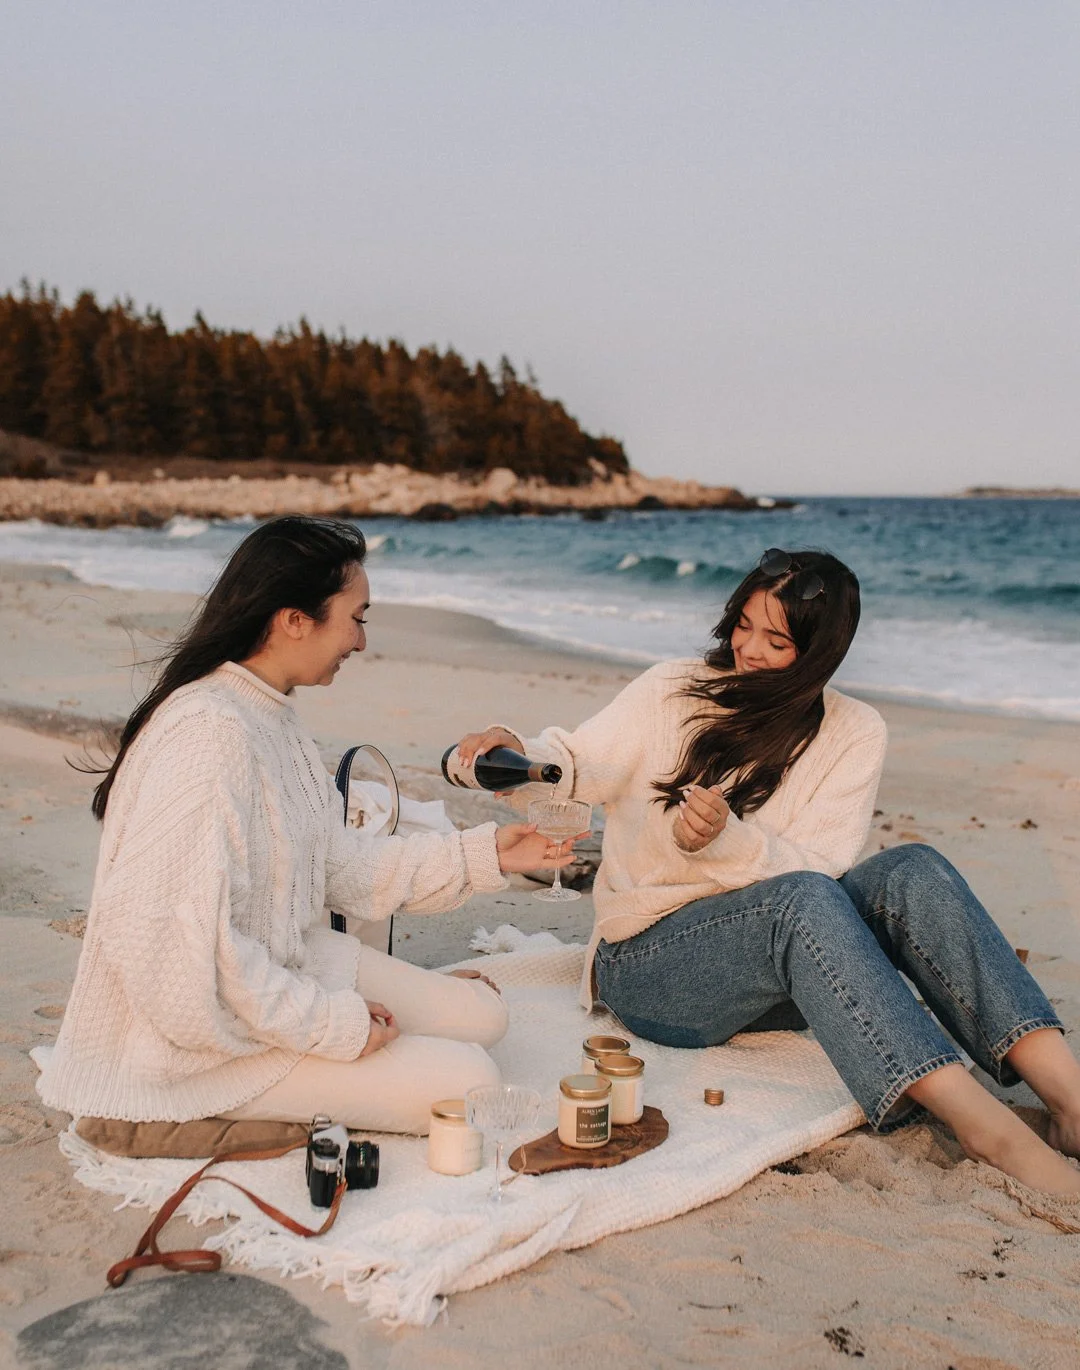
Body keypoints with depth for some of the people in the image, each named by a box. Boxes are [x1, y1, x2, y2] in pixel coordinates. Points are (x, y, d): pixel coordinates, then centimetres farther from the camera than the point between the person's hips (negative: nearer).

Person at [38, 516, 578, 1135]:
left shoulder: (271, 715, 4)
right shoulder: (211, 735, -27)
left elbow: (337, 862, 10)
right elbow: (176, 945, -30)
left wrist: (480, 855, 10)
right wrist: (334, 1025, -23)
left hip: (288, 963, 9)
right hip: (207, 1045, -9)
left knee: (482, 1015, 7)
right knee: (468, 1082, -12)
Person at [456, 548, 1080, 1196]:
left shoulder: (854, 732, 2)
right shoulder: (672, 692, 2)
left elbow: (817, 869, -9)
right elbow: (572, 767, -4)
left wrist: (724, 838, -27)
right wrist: (517, 756, -26)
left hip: (781, 966, 2)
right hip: (645, 960, -2)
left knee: (913, 872, -25)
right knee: (798, 901, -34)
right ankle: (986, 1127, -42)